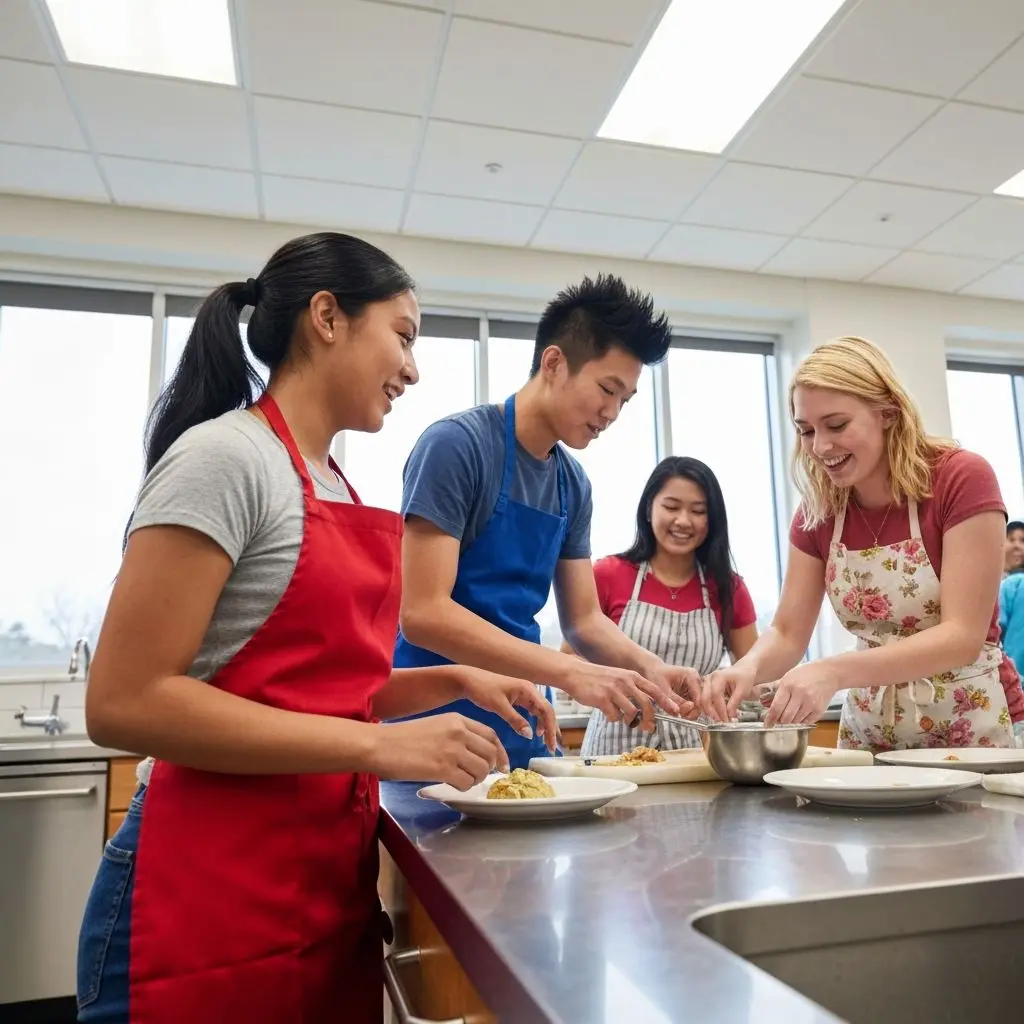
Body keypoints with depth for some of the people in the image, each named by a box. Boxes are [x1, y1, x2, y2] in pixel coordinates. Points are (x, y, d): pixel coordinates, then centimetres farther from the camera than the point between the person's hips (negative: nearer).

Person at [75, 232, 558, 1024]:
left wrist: (455, 681, 2)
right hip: (214, 897, -8)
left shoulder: (333, 486, 9)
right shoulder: (225, 456, -15)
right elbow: (125, 703, -20)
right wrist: (379, 747, -22)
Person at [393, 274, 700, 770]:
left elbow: (583, 619, 9)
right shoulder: (456, 444, -16)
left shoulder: (573, 484, 5)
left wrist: (648, 666, -10)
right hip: (440, 725, -6)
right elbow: (423, 613, -22)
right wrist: (570, 673, -26)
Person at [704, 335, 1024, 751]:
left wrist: (834, 672, -33)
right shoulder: (817, 510, -4)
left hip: (969, 732, -2)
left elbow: (964, 635, -21)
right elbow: (787, 633, -4)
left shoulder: (962, 479, -16)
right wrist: (749, 666, -26)